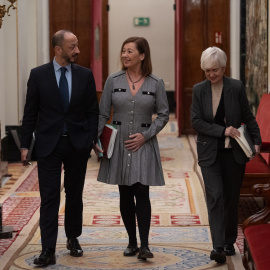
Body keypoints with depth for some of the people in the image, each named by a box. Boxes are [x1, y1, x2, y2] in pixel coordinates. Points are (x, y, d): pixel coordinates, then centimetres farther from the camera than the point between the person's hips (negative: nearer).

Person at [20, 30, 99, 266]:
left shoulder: (85, 75, 1)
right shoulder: (38, 75, -3)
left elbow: (93, 111, 4)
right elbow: (30, 112, 1)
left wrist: (92, 140, -4)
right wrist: (25, 144, -3)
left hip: (77, 144, 2)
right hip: (49, 144, -2)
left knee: (75, 195, 13)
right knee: (49, 197, -4)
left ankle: (73, 239, 29)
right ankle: (48, 250, -5)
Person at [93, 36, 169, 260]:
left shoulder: (156, 84, -2)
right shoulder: (113, 81, 1)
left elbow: (163, 115, 3)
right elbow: (103, 113, 5)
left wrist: (146, 135, -8)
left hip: (144, 144, -2)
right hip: (119, 144, 2)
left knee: (141, 193, -9)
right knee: (125, 195, 7)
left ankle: (144, 245, -8)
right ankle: (132, 242, 17)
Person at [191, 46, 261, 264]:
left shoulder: (237, 87, -4)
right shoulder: (199, 90, -2)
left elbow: (248, 117, 4)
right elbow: (196, 121, -7)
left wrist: (257, 141, -4)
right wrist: (223, 131, -16)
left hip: (234, 153, 1)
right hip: (210, 153, -1)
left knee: (231, 198, 10)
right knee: (215, 196, -13)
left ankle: (229, 242, 26)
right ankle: (218, 247, -17)